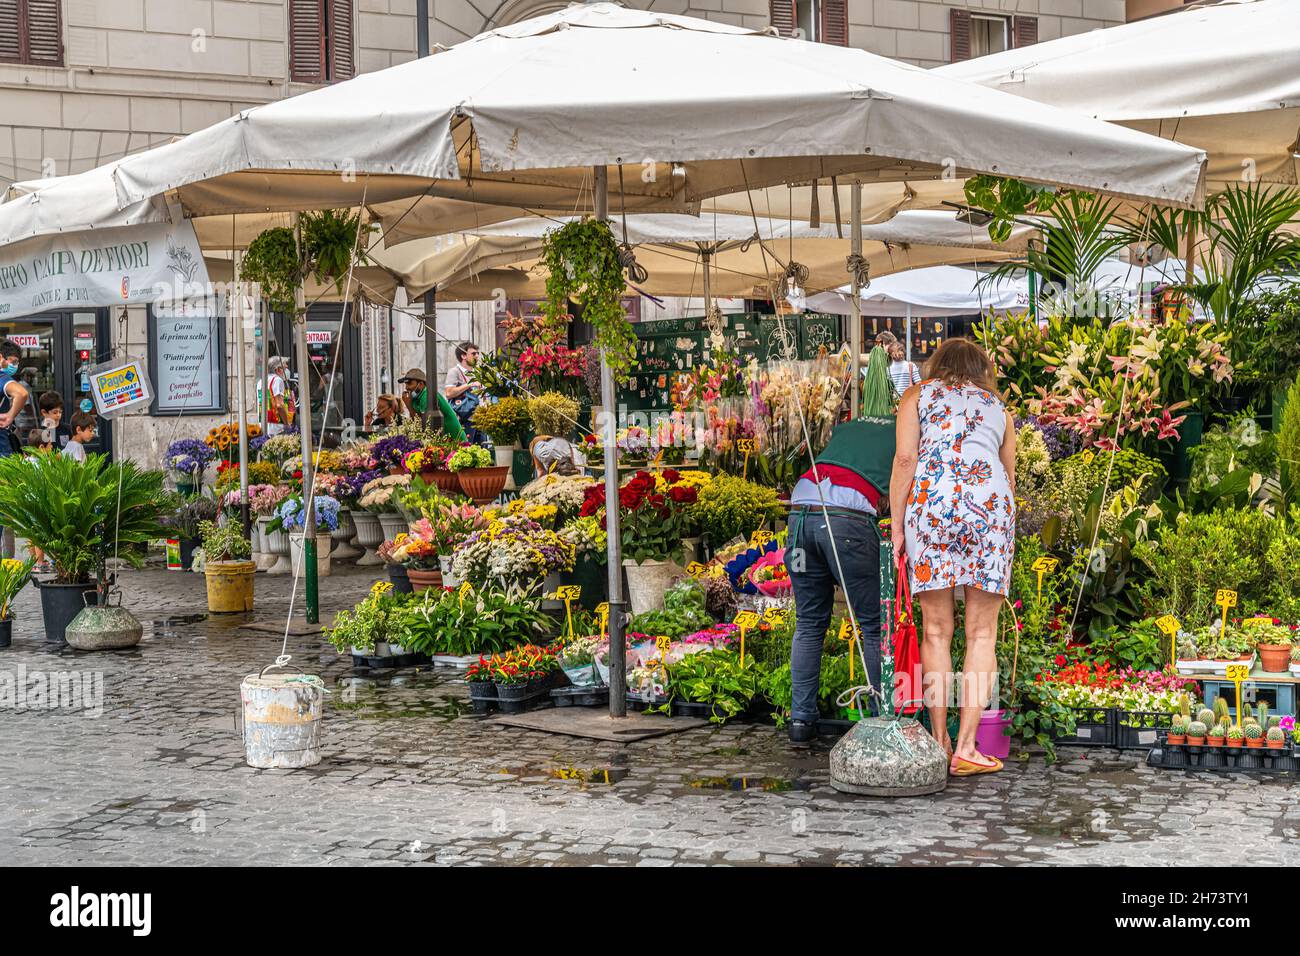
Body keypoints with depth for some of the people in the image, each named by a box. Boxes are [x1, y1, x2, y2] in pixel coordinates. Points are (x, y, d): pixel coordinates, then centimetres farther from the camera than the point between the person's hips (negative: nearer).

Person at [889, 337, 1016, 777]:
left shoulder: (918, 395, 20)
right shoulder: (999, 408, 28)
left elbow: (905, 458, 5)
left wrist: (896, 526, 6)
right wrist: (1008, 534, 41)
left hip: (930, 501, -1)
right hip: (991, 503, 1)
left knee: (936, 632, 5)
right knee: (981, 634, 3)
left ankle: (938, 743, 7)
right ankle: (966, 749, -3)